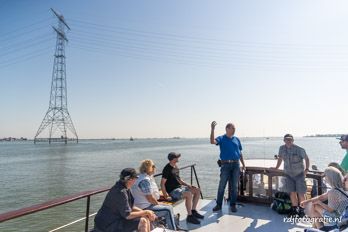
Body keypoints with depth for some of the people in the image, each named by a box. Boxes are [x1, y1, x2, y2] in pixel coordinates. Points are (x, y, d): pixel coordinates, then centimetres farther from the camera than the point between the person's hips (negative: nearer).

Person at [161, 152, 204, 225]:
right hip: (172, 191, -9)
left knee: (197, 190, 2)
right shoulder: (167, 169, -16)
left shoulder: (175, 167, 11)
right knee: (188, 194, -33)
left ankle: (193, 211, 10)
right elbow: (162, 184, -20)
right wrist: (166, 196, -24)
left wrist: (187, 185, 8)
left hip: (179, 187, 9)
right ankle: (190, 216, -18)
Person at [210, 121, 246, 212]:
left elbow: (240, 153, 17)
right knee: (221, 186, 3)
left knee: (234, 186, 8)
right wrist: (212, 129, -31)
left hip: (236, 164, 3)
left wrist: (243, 164, 13)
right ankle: (219, 204, 16)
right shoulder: (221, 138, -1)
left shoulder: (237, 139, 11)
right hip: (225, 165, -3)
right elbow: (212, 141, -22)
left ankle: (233, 204, 21)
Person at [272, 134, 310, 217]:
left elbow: (306, 158, 0)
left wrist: (306, 169, -7)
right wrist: (276, 168, 16)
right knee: (292, 193, 5)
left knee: (301, 193, -1)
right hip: (288, 174, 3)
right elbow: (280, 158, 13)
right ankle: (295, 209, 21)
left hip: (299, 174, -3)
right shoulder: (282, 148, -4)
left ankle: (302, 210, 16)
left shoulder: (299, 149, -14)